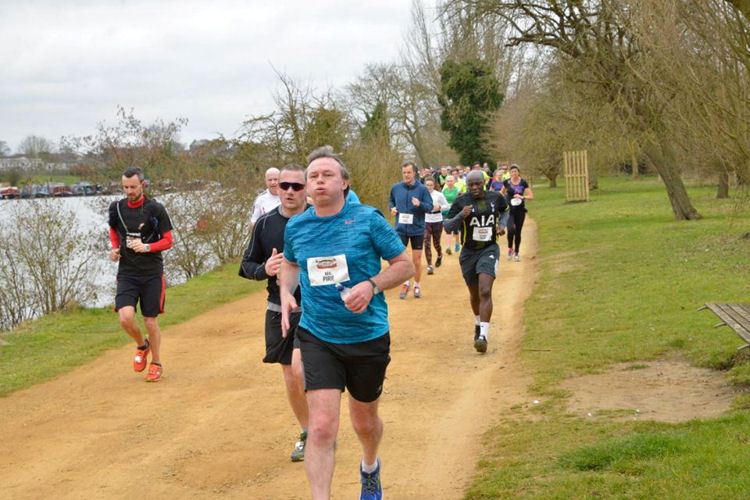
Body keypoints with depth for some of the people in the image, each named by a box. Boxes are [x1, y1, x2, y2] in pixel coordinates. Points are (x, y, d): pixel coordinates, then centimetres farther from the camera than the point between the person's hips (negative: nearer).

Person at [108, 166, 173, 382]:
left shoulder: (155, 209, -6)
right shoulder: (116, 208, 3)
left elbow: (168, 240, -3)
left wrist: (146, 247, -19)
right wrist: (114, 249, 5)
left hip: (152, 273, -2)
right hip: (127, 273, 2)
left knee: (150, 321, 3)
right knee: (125, 318, -15)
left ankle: (156, 364, 24)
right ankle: (141, 346, 18)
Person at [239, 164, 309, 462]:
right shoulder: (265, 224, 3)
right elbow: (246, 265, 9)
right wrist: (264, 270, -13)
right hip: (278, 311, 4)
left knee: (300, 368, -22)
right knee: (290, 378, 10)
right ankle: (306, 434, 29)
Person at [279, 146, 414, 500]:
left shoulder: (368, 219, -10)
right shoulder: (296, 226, 0)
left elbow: (405, 265, -4)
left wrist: (371, 286, -21)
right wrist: (286, 292, 1)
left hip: (368, 337, -1)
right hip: (318, 338, 1)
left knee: (365, 423, 19)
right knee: (322, 427, -15)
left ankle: (370, 469, 52)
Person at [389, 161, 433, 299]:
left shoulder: (422, 189, -7)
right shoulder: (396, 188, 1)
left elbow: (430, 206, -7)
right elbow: (391, 200, 18)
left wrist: (420, 204, -27)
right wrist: (392, 208, -3)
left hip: (417, 229, -1)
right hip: (401, 229, 1)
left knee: (417, 259, 6)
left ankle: (417, 285, 25)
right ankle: (405, 283, 15)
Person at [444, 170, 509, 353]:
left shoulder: (495, 198, -1)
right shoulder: (461, 202, -8)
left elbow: (505, 211, 22)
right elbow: (447, 226, -8)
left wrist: (502, 224, 3)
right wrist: (461, 215, -25)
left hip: (489, 250, -1)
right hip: (469, 252, 1)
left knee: (485, 292, -19)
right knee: (475, 295, 15)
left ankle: (483, 335, -22)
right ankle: (478, 324, 44)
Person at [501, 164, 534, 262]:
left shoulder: (523, 183, -4)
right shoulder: (507, 182, -2)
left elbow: (531, 196, -6)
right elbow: (502, 193, 17)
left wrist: (522, 197, -22)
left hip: (520, 210, 1)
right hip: (509, 209, -1)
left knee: (518, 232, 6)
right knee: (511, 229, -22)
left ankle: (516, 253, 22)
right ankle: (510, 249, -1)